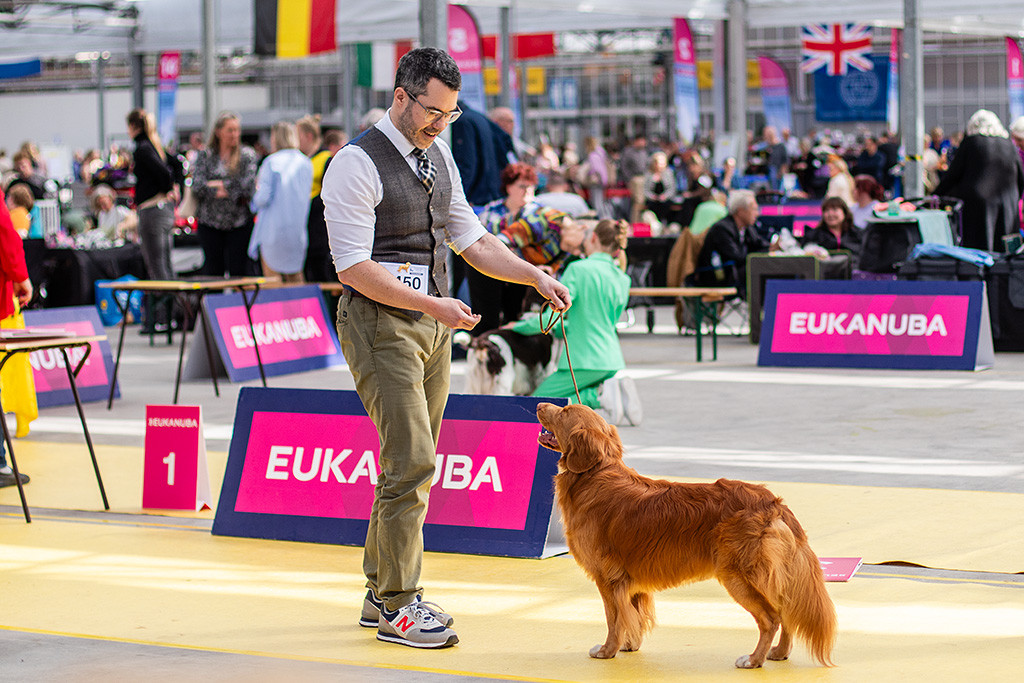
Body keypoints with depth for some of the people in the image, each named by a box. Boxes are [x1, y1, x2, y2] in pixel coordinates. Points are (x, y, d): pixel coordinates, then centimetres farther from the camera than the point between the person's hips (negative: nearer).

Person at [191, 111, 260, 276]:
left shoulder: (247, 155, 6)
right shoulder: (205, 155, 7)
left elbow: (249, 185, -7)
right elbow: (197, 186, -5)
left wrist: (221, 185, -8)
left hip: (239, 223, -1)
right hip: (209, 222, 1)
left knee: (239, 271, -3)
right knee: (213, 270, 3)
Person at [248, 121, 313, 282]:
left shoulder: (271, 162, -10)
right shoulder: (306, 163, 6)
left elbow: (264, 198, -13)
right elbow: (306, 197, 9)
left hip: (273, 229, -5)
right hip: (298, 230, 5)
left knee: (272, 277, 1)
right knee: (295, 276, 12)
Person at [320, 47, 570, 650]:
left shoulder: (438, 155, 12)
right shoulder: (357, 164, -14)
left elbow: (472, 240, 18)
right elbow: (355, 266, -19)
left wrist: (537, 277, 6)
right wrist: (433, 305, -25)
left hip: (432, 324, 8)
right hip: (382, 323, -8)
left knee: (410, 465, 12)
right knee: (412, 463, -12)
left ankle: (381, 592, 22)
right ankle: (398, 607, -6)